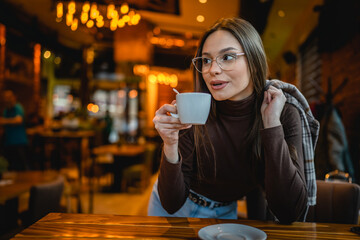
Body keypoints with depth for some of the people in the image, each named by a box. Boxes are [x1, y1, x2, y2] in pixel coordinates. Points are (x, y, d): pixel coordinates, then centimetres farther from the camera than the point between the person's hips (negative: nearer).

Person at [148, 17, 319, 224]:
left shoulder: (284, 115, -20)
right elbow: (172, 204, -20)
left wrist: (272, 125, -31)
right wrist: (171, 145, -36)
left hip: (225, 212, 1)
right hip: (175, 204, 0)